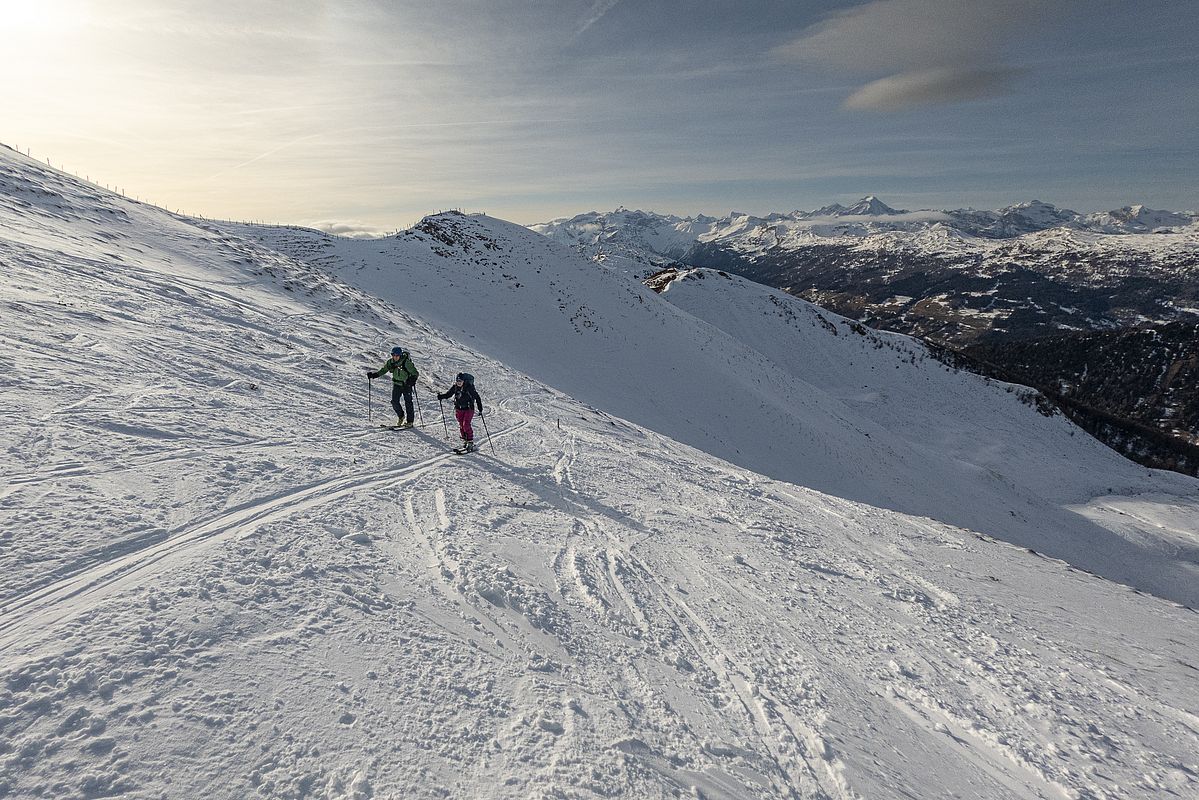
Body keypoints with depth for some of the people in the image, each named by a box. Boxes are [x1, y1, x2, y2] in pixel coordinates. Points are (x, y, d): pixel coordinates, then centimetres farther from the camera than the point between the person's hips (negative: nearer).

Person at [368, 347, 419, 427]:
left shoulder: (406, 362, -21)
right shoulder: (390, 362, -7)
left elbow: (415, 373, -19)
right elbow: (382, 370, 4)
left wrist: (412, 379, -37)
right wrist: (374, 374, -10)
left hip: (406, 384, -4)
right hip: (396, 384, 4)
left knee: (408, 402, -6)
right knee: (394, 401, -3)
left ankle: (410, 421, 3)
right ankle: (400, 416, 22)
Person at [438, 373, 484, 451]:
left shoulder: (469, 387, -16)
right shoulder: (455, 387, -2)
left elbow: (477, 397, -13)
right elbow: (448, 393, 10)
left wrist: (480, 408, -17)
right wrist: (441, 396, -10)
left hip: (468, 409, -5)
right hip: (459, 409, 5)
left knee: (466, 425, -14)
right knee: (461, 426, 6)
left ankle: (470, 442, -5)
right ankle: (465, 441, 17)